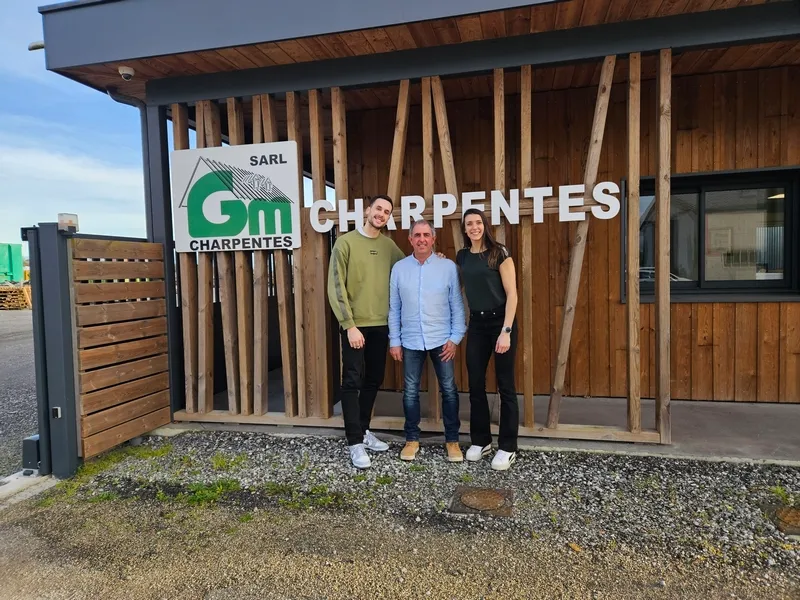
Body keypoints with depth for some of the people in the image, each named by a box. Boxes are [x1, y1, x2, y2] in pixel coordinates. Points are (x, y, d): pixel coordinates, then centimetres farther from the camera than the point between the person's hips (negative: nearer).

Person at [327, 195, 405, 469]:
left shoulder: (389, 245, 8)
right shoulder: (346, 242, -5)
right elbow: (336, 288, -9)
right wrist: (349, 325, -14)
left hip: (380, 325, 5)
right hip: (355, 324, -5)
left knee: (373, 380, 13)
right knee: (353, 382, -2)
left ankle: (364, 431, 29)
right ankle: (355, 443, 6)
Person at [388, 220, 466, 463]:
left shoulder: (448, 267, -2)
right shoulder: (399, 268, 2)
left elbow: (457, 306, 0)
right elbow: (394, 308, 4)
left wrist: (455, 338, -6)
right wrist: (394, 341, 2)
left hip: (441, 339, -1)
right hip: (410, 341, 1)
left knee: (449, 390, 6)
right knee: (410, 391, 9)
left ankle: (452, 440, 21)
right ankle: (412, 439, 25)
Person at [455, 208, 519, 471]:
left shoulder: (499, 252, -8)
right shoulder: (462, 256, 7)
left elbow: (512, 293, -12)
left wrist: (506, 330, -19)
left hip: (500, 321, -5)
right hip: (476, 324, 5)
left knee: (505, 385, 2)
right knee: (475, 384, 9)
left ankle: (508, 447, 13)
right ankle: (481, 441, 24)